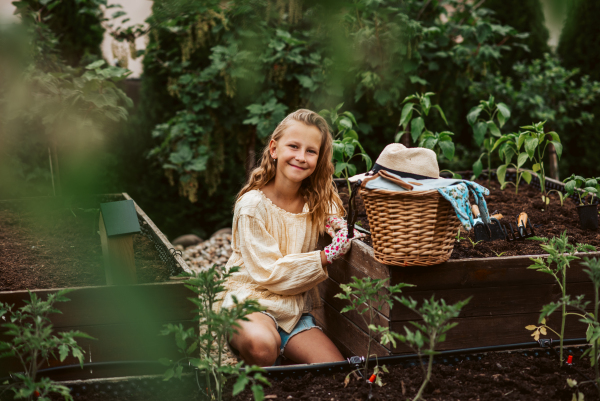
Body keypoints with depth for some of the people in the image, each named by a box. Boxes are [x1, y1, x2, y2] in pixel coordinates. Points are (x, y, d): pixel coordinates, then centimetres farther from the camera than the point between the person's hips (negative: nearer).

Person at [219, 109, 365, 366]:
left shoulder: (316, 201, 3)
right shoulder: (253, 205, -12)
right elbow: (269, 273, -15)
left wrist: (339, 226, -3)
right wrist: (328, 256, -21)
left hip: (295, 311, 5)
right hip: (249, 301, -5)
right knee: (261, 343, -39)